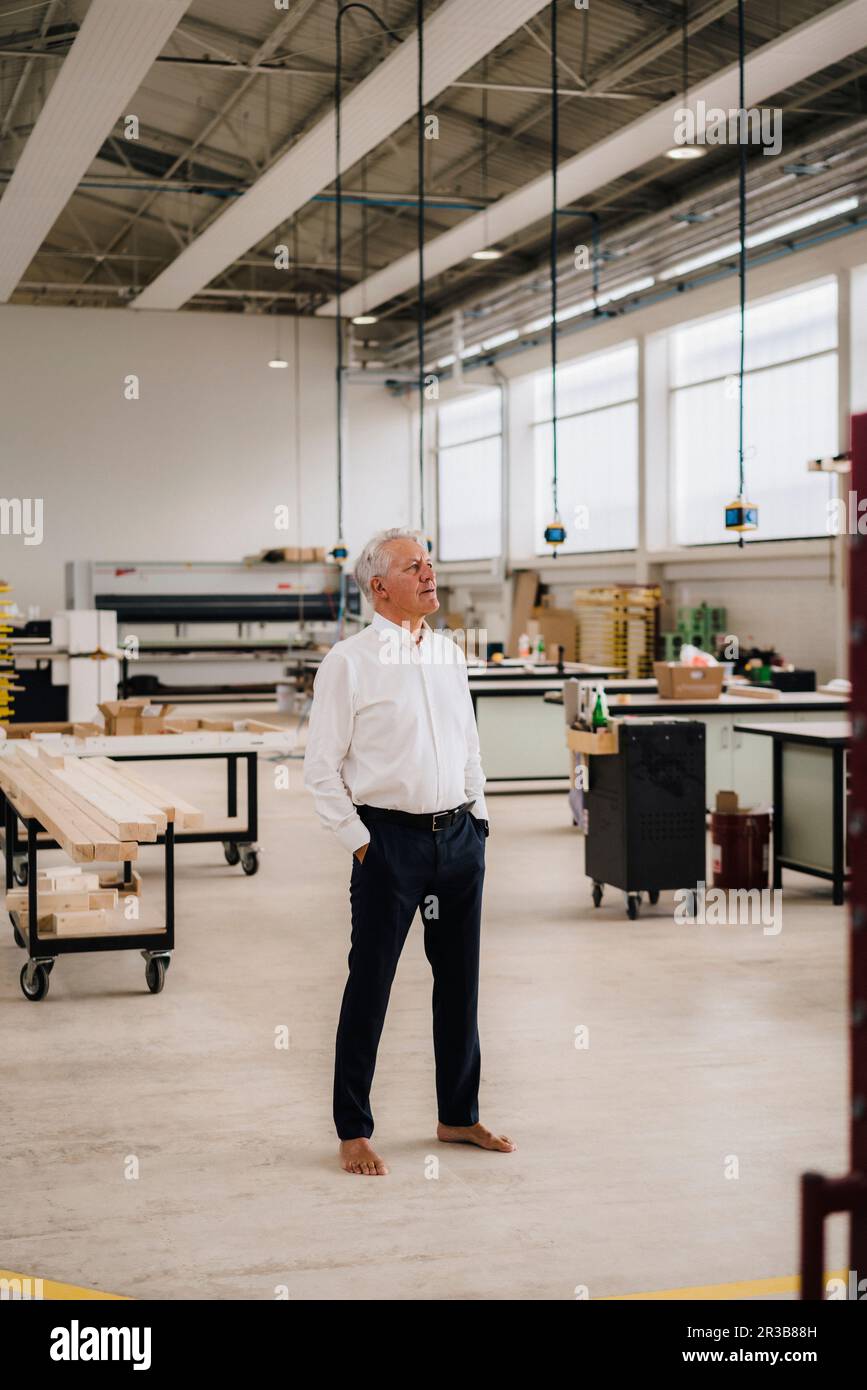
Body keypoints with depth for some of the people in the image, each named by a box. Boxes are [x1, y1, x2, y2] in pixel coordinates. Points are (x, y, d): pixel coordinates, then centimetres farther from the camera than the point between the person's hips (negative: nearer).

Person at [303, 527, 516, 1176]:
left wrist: (479, 817, 12)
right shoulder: (348, 662, -7)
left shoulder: (450, 654, 11)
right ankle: (353, 1132, 12)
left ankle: (459, 1117, 27)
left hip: (459, 833, 6)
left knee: (460, 981, 13)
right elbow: (321, 767, -7)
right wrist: (359, 842, -9)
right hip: (390, 837, -6)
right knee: (370, 985, 0)